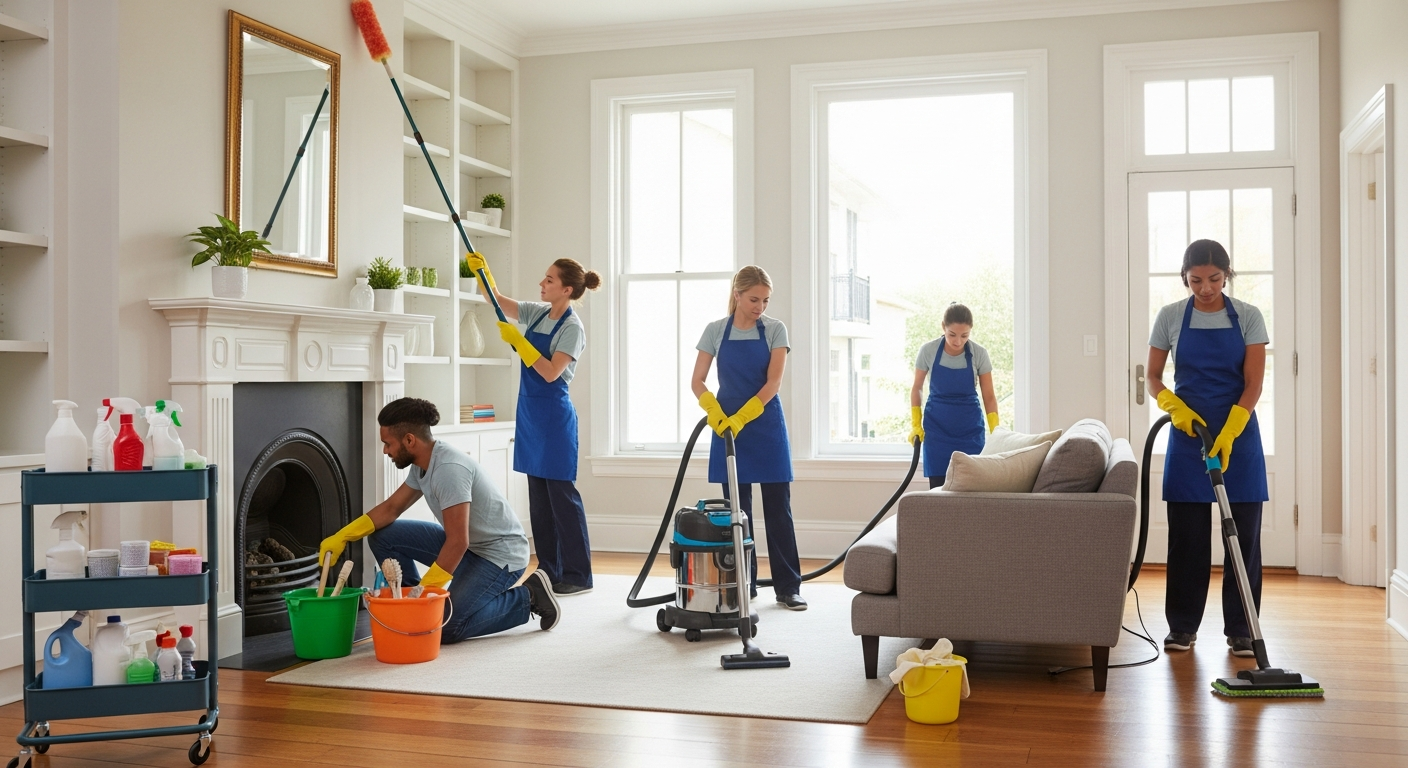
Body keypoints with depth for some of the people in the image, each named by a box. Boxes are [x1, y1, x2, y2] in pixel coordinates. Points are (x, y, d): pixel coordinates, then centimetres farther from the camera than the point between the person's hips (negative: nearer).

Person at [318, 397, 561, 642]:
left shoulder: (449, 468, -28)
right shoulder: (422, 466, 1)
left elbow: (458, 543, -30)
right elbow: (391, 508, 12)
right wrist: (341, 537, 1)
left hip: (500, 555, -9)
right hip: (466, 545, 9)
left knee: (445, 628, -18)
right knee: (383, 536, 0)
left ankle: (527, 598, -1)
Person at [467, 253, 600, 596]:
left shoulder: (572, 327, -12)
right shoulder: (538, 313, 9)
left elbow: (551, 372, -21)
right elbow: (499, 300, 18)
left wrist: (518, 341, -22)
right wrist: (482, 270, 3)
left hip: (554, 416, -8)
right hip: (530, 413, 8)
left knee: (562, 494, -4)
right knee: (538, 496, 11)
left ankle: (578, 575, 3)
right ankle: (549, 570, 19)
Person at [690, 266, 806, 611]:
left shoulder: (775, 330, -3)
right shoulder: (716, 330, 1)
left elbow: (773, 382, -11)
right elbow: (697, 381, 2)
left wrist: (741, 418, -20)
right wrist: (714, 411, -16)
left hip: (765, 424, -1)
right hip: (727, 424, 1)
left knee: (778, 508, 0)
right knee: (737, 509, 5)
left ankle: (788, 586, 6)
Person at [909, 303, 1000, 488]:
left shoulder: (979, 354, -11)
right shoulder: (928, 350, -11)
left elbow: (989, 396, -3)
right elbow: (917, 388, 4)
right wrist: (915, 424, -2)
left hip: (971, 430, 0)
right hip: (937, 429, 0)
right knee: (938, 487, -5)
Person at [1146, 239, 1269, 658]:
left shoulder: (1248, 317, -3)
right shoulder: (1170, 317, 0)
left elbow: (1253, 384, -9)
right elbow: (1152, 377, 5)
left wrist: (1228, 434, -21)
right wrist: (1173, 404, -16)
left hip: (1238, 433, 0)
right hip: (1187, 433, 0)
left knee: (1244, 534, 1)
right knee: (1187, 534, 3)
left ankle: (1240, 628, 9)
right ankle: (1183, 625, 12)